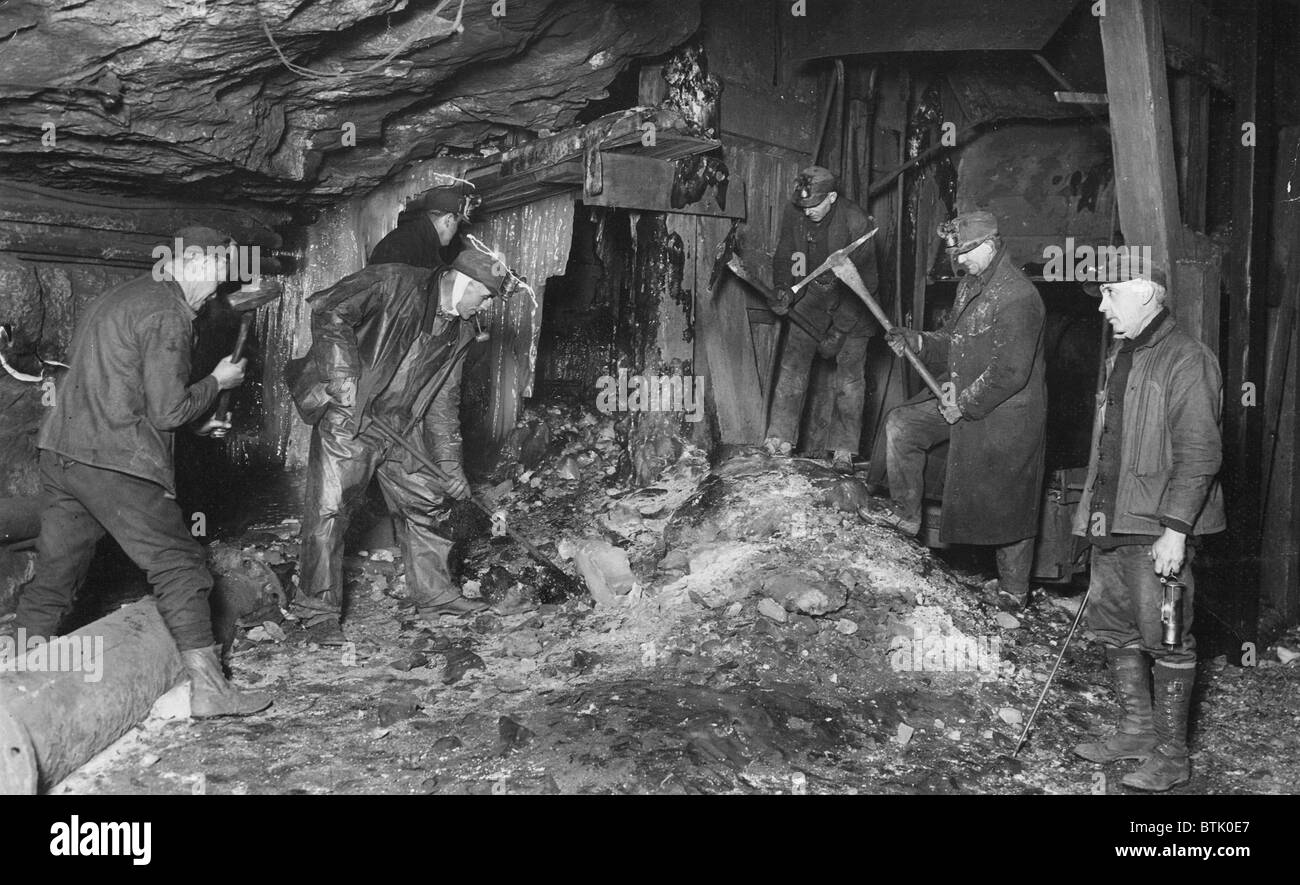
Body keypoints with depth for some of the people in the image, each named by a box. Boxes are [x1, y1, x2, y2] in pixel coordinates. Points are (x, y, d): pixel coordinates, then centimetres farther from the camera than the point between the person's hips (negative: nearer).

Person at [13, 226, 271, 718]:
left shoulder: (116, 299, 19)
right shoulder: (168, 315, -10)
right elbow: (167, 412, -13)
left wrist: (197, 422, 21)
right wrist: (218, 382, 4)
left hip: (60, 452, 9)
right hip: (116, 464, -9)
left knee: (56, 572, 15)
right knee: (178, 564, -3)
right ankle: (207, 689, -2)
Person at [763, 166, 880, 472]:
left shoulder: (857, 222, -22)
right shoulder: (793, 214, -9)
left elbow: (864, 282, -18)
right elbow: (784, 257, 8)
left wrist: (839, 330, -20)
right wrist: (783, 289, -12)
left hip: (851, 310, -3)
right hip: (810, 302, 3)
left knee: (850, 380, -3)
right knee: (792, 369, -5)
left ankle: (843, 452, 6)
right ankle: (778, 442, -1)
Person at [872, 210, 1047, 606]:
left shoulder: (1017, 296, -22)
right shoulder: (970, 287, 9)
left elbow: (1010, 373, -25)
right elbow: (950, 345, 15)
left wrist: (964, 404, -18)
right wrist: (916, 342, -4)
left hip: (1005, 415, -9)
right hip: (963, 400, 9)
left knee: (1006, 505, 2)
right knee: (901, 423, 4)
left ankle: (1014, 588, 18)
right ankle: (906, 512, 14)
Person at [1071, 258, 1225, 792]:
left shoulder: (1185, 360, -13)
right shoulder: (1120, 358, 16)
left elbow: (1198, 455, -18)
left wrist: (1175, 531, -22)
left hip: (1157, 528, -9)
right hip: (1112, 522, 9)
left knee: (1164, 638, -2)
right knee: (1114, 626, 15)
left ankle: (1171, 756, 9)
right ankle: (1137, 729, 29)